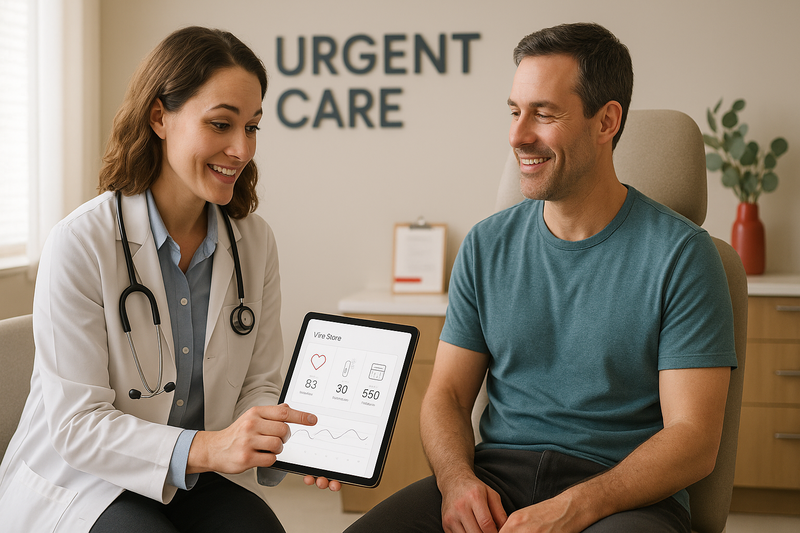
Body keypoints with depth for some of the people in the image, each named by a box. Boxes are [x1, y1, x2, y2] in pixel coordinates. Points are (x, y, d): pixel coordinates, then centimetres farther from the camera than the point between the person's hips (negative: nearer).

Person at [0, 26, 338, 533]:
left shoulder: (256, 241, 1)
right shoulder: (81, 244, -16)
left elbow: (258, 385, 5)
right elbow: (76, 426, -18)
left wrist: (293, 440, -19)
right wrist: (204, 447, -33)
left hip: (201, 481, 5)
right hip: (81, 482, -4)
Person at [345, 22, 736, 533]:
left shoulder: (681, 253, -4)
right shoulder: (487, 245, 9)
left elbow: (694, 440, -9)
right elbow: (447, 395, 10)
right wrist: (457, 479, -12)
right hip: (496, 473, 3)